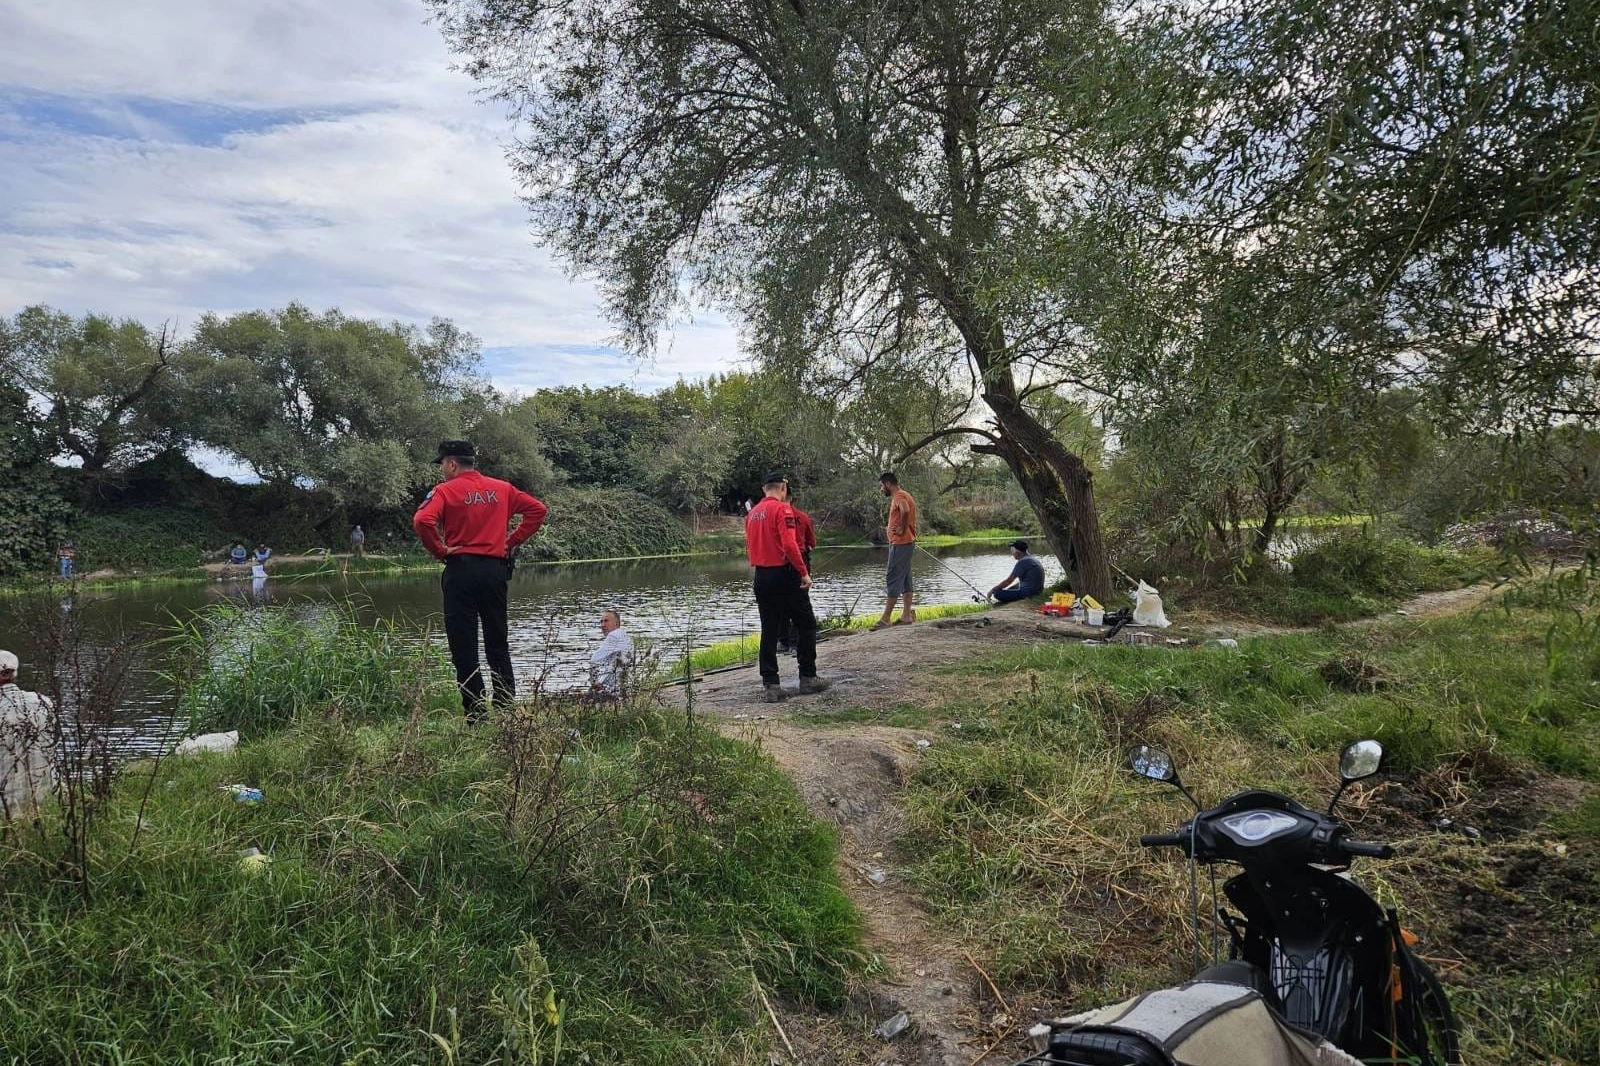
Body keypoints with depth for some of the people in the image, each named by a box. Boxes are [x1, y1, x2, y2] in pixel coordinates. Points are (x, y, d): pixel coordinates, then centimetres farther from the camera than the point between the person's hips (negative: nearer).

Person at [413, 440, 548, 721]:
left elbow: (422, 521, -21)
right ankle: (507, 709, 11)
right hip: (495, 569, 4)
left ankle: (475, 714, 3)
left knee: (463, 646, 3)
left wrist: (439, 550, -7)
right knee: (498, 643, 12)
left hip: (460, 569, -4)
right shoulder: (502, 488, 9)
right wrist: (512, 541, 7)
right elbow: (538, 510, 7)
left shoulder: (446, 490, -4)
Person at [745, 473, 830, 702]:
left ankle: (770, 685, 6)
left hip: (761, 577, 7)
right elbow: (789, 545, -20)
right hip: (784, 574, -7)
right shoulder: (782, 509, -11)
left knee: (769, 631, 8)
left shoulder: (752, 514, 11)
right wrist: (804, 572, -16)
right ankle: (808, 678, 10)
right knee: (806, 625, 7)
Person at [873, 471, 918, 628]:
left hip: (900, 544, -11)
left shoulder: (899, 496, -13)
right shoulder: (903, 495, 18)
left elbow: (905, 511, -35)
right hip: (906, 543, 11)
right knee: (905, 580, 12)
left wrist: (902, 529, -24)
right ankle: (907, 615, 15)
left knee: (893, 580, -10)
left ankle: (885, 619, -10)